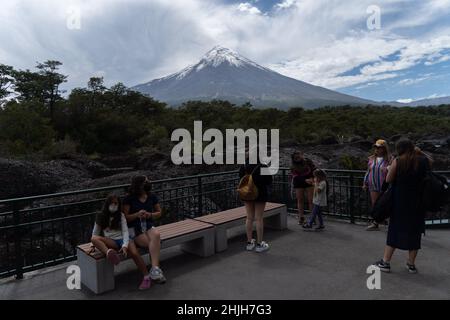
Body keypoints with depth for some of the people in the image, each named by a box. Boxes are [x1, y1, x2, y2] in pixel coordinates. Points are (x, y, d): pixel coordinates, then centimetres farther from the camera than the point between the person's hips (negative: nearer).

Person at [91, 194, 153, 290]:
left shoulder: (121, 215, 8)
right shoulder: (101, 216, 11)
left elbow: (125, 231, -2)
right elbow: (95, 234, 15)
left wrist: (125, 246, -19)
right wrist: (97, 243, -6)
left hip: (122, 239, -1)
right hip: (110, 242, 1)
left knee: (134, 253, -30)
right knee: (94, 239, -29)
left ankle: (147, 277, -21)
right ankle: (109, 253, -55)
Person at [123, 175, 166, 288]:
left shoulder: (152, 197, 8)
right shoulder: (129, 199, -3)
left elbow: (159, 212, 16)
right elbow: (125, 217, -2)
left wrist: (149, 215, -6)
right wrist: (137, 214, -20)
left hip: (148, 226, 3)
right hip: (134, 229, -3)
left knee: (156, 235, -35)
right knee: (155, 242, -30)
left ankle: (154, 270, -40)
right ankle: (156, 268, -25)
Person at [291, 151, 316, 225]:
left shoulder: (308, 161, -4)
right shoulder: (293, 166, -7)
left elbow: (314, 170, 0)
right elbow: (296, 177, -14)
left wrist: (312, 178, -16)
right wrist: (305, 180, -27)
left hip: (309, 183, 0)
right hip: (298, 184, 0)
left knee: (311, 200, -4)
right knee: (300, 200, 5)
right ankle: (301, 218, 13)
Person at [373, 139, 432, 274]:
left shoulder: (397, 161, -11)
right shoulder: (423, 161, -2)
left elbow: (388, 180, -7)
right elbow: (431, 162, 21)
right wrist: (420, 153, 14)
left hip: (400, 201, -2)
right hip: (418, 202, 2)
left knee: (394, 230, 7)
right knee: (415, 231, 12)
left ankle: (385, 262, 10)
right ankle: (411, 264, 21)